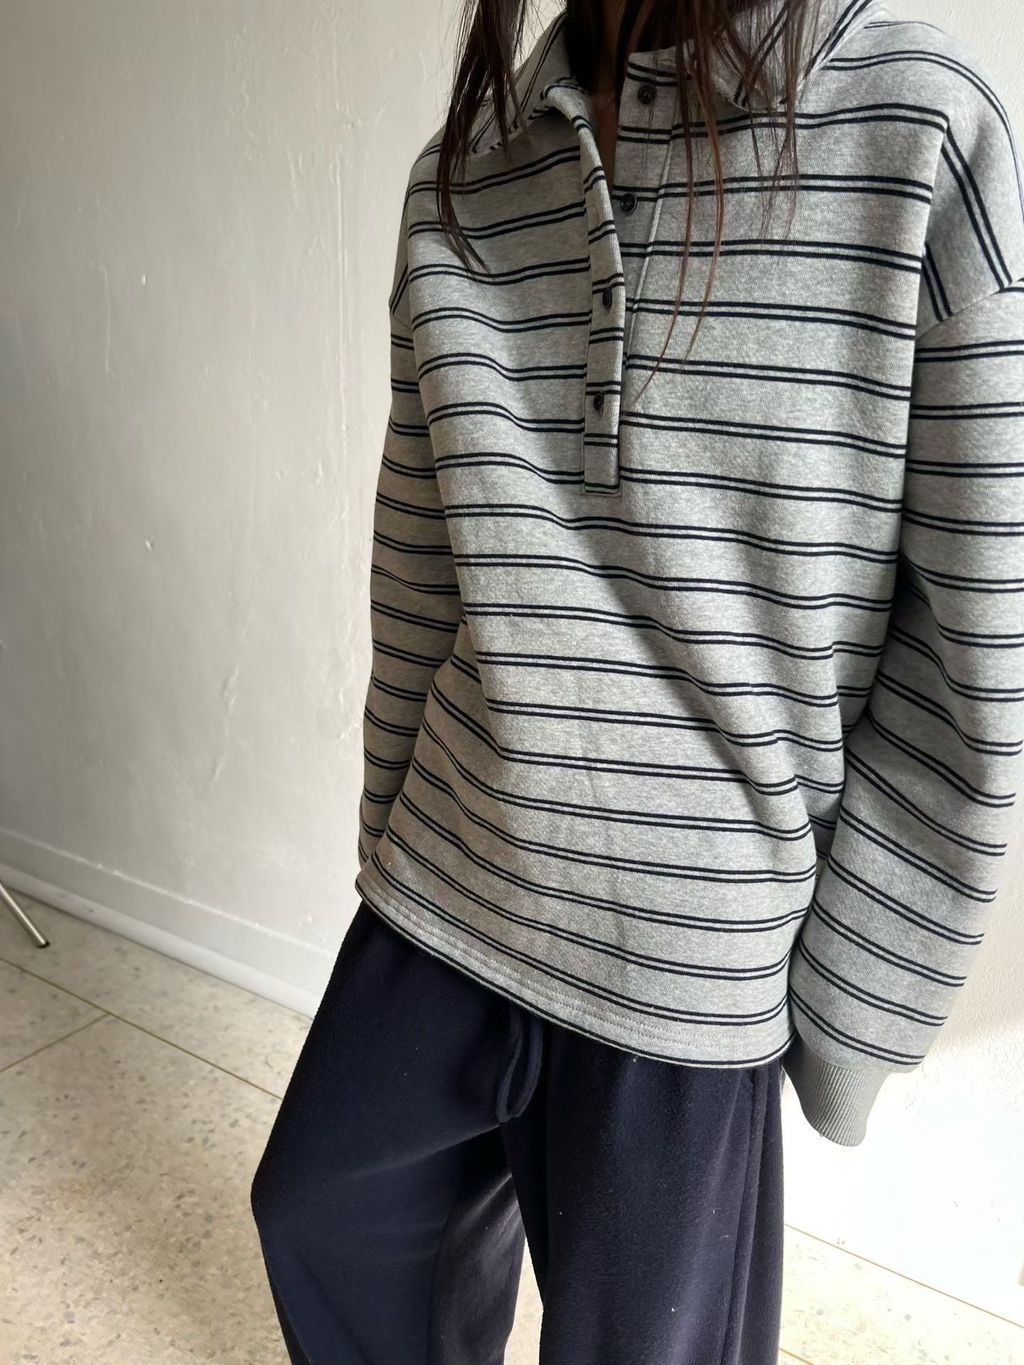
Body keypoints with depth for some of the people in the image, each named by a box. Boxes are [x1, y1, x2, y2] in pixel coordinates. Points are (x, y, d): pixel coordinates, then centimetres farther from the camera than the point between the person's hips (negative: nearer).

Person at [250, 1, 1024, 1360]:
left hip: (694, 955, -4)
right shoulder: (458, 180, 4)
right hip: (448, 893, 5)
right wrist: (391, 838, 14)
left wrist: (854, 1016, -7)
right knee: (321, 1209, 24)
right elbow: (418, 564, 8)